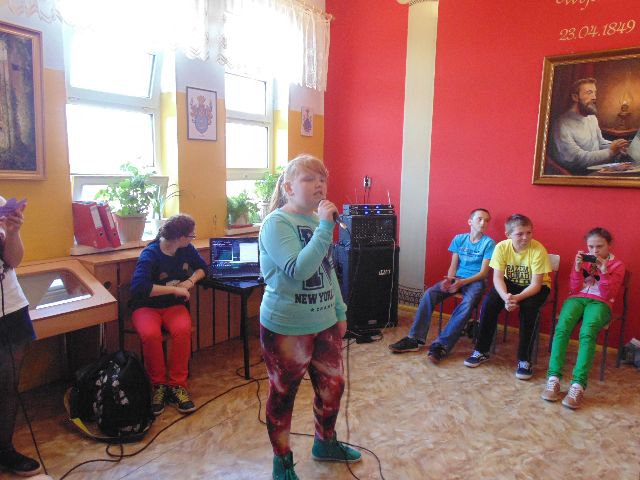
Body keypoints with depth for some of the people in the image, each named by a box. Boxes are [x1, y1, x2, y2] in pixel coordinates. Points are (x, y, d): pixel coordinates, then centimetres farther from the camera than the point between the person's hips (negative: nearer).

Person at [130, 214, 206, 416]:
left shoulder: (186, 249, -1)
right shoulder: (150, 255, -19)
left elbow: (202, 267, 14)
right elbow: (138, 287, -31)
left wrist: (190, 281, -7)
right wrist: (174, 288, -27)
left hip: (174, 305, 4)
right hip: (147, 307, -3)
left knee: (183, 330, -31)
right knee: (150, 334, -36)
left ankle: (177, 385, -18)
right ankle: (158, 385, -13)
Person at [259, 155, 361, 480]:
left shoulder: (318, 220, 7)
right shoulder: (277, 223, -17)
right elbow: (300, 270, -29)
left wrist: (339, 312, 15)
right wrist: (326, 227, -30)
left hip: (324, 323, 7)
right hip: (286, 329, -7)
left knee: (333, 386, 19)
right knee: (283, 395, 11)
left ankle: (325, 443, 45)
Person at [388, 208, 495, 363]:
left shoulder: (488, 243, -1)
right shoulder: (459, 239, 9)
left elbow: (483, 272, -7)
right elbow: (453, 265, 7)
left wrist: (462, 282, -22)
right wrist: (449, 279, -15)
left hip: (476, 280, -3)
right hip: (457, 278, 4)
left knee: (468, 303, -36)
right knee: (429, 294, -22)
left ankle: (440, 345, -36)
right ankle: (415, 339, -20)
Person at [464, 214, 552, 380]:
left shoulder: (538, 250, -25)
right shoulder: (501, 247, -18)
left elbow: (536, 284, -25)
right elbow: (498, 277, -19)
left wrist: (517, 298, -41)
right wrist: (505, 297, -39)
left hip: (536, 286, -2)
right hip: (511, 283, 3)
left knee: (528, 307, -32)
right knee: (489, 302, -22)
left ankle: (524, 360, -18)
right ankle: (481, 351, -6)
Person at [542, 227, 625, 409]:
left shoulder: (617, 265, 10)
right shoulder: (582, 259, 16)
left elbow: (607, 295, 0)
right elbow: (574, 289, 9)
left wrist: (603, 271, -13)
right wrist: (578, 268, -6)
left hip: (600, 303, -2)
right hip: (577, 298, 2)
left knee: (587, 332, -36)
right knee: (562, 327, -32)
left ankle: (578, 385, -41)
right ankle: (553, 378, -38)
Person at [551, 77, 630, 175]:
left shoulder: (592, 117, 13)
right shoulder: (563, 124, -17)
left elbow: (601, 142, 23)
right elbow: (576, 158, -24)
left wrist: (615, 146, 2)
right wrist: (610, 152, -23)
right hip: (577, 174, -9)